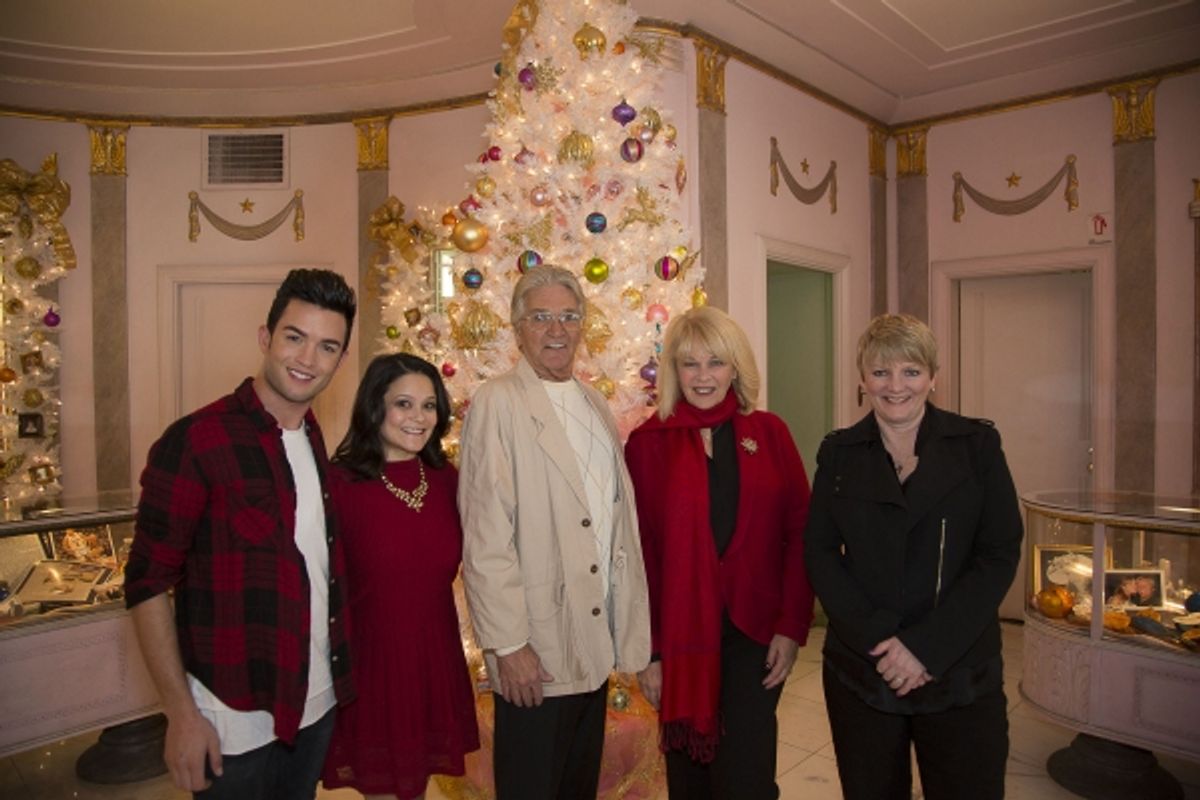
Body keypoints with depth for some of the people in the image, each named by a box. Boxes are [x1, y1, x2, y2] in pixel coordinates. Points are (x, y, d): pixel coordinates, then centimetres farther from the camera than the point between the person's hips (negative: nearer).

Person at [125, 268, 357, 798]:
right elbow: (146, 585, -14)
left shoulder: (314, 441, 5)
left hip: (317, 706, 6)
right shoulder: (196, 441, -16)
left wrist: (339, 677, 7)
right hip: (234, 723, -6)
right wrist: (182, 714, -16)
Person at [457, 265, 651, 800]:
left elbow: (616, 515, 11)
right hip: (537, 653, -6)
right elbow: (484, 536, -17)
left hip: (597, 641, 7)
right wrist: (507, 643, -17)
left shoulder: (595, 403, 9)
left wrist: (629, 630, 10)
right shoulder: (498, 403, -13)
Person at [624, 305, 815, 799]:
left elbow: (799, 533, 0)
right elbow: (637, 551, -5)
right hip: (681, 635, 0)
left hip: (756, 632, 0)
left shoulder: (769, 433, 1)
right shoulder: (647, 442, -4)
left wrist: (792, 626, -6)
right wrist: (647, 649, -6)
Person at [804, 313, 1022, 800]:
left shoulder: (978, 445, -1)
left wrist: (927, 647, -13)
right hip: (860, 670, 1)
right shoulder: (839, 453, 2)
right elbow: (819, 552, -1)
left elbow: (1000, 555, -6)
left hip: (961, 673, -1)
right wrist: (878, 639, -14)